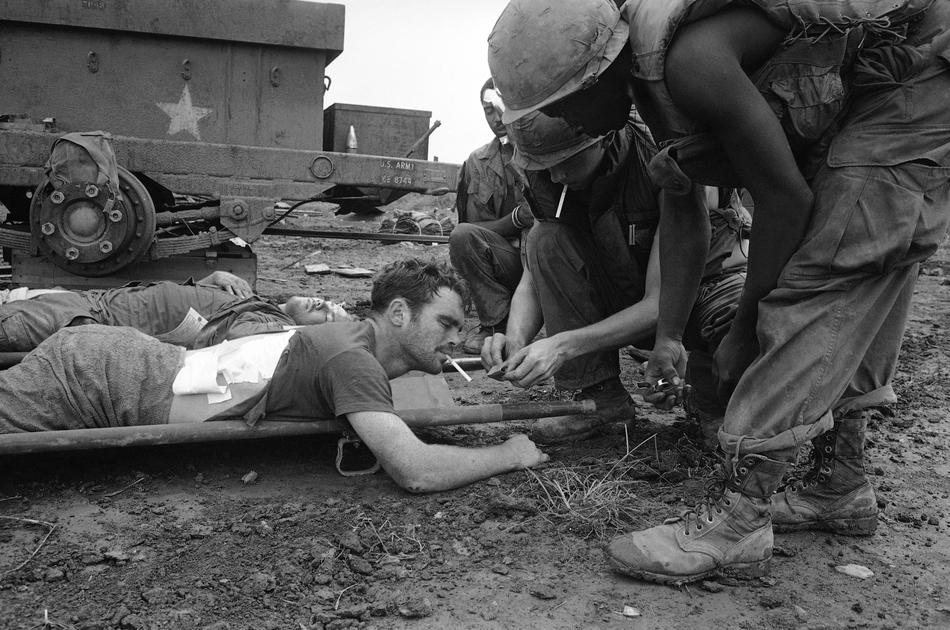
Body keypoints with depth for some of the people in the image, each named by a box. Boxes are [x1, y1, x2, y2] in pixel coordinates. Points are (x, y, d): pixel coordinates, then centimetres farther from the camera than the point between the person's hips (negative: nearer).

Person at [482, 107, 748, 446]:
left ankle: (711, 405, -3)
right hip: (625, 297, 5)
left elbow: (662, 303, -33)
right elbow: (533, 279, -9)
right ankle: (601, 395, -14)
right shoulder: (549, 179, -15)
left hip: (706, 281, -4)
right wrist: (515, 339, -32)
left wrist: (562, 345, -41)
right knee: (546, 240, -22)